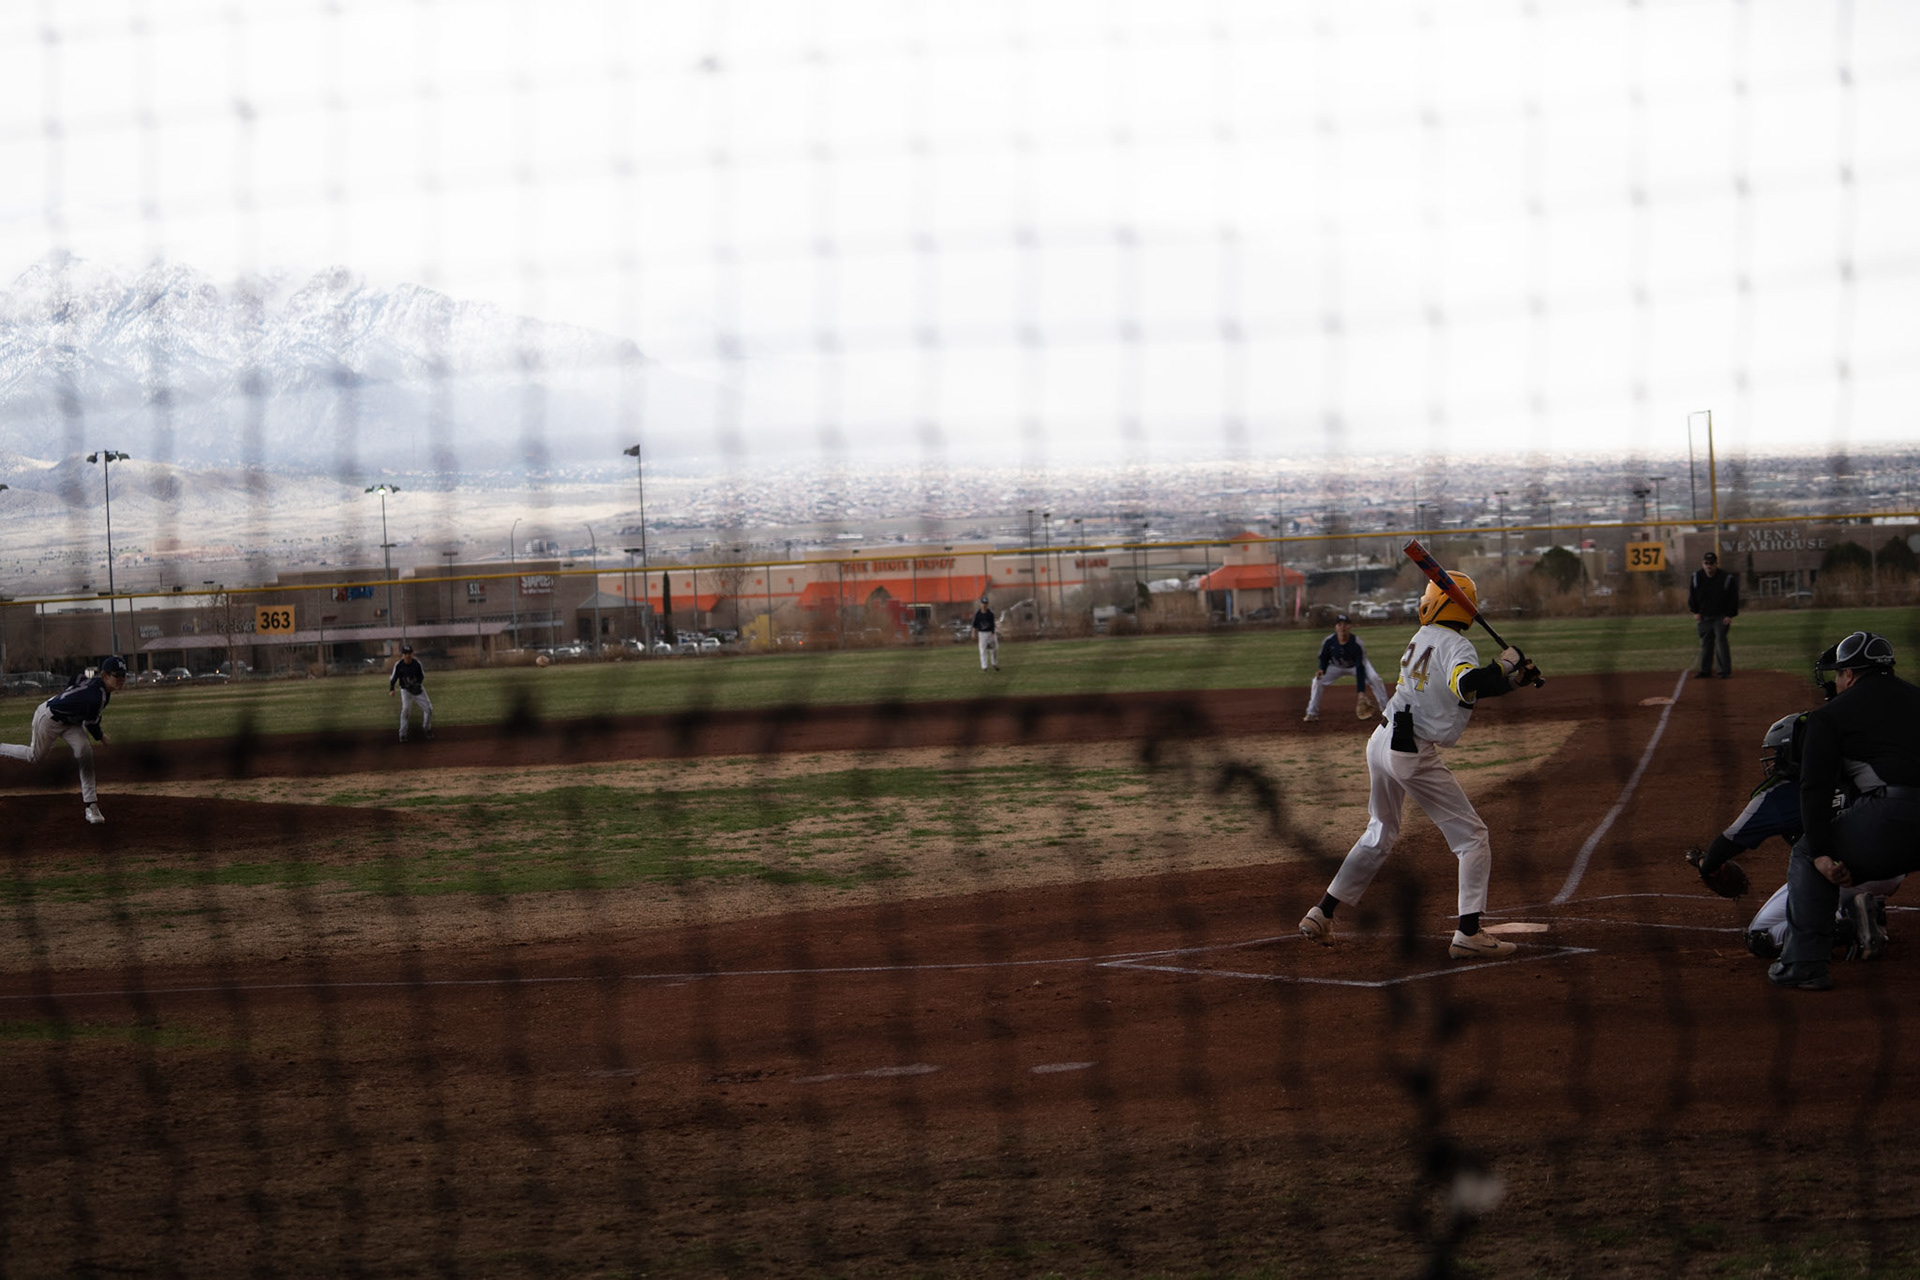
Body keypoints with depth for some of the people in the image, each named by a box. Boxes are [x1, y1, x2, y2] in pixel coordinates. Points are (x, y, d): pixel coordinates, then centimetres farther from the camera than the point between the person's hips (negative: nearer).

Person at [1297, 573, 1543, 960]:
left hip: (1382, 741, 7)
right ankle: (1468, 934, -7)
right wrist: (1504, 666, -20)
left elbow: (1461, 690, 18)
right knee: (1471, 837, 2)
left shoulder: (1421, 638, 12)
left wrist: (1513, 680, 10)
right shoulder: (1455, 646, -12)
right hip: (1415, 753, -7)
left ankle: (1321, 915, 25)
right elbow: (1466, 686, -34)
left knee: (1380, 833, 25)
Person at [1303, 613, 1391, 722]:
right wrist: (1322, 670, -31)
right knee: (1317, 680, -16)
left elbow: (1360, 669, -34)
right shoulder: (1328, 642, -27)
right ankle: (1312, 713, -1)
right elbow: (1324, 658, -7)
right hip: (1336, 667, 2)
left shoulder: (1357, 644, -34)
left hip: (1355, 665, -2)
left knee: (1374, 678, -25)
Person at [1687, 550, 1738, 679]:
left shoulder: (1726, 578, -11)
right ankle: (1705, 670, 16)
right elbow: (1692, 595, 12)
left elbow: (1733, 598, -3)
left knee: (1721, 641, -13)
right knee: (1705, 644, 8)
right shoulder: (1697, 577, 0)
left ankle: (1725, 671, -11)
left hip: (1721, 616, -4)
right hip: (1703, 617, 4)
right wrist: (1695, 611, 6)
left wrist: (1730, 615, -7)